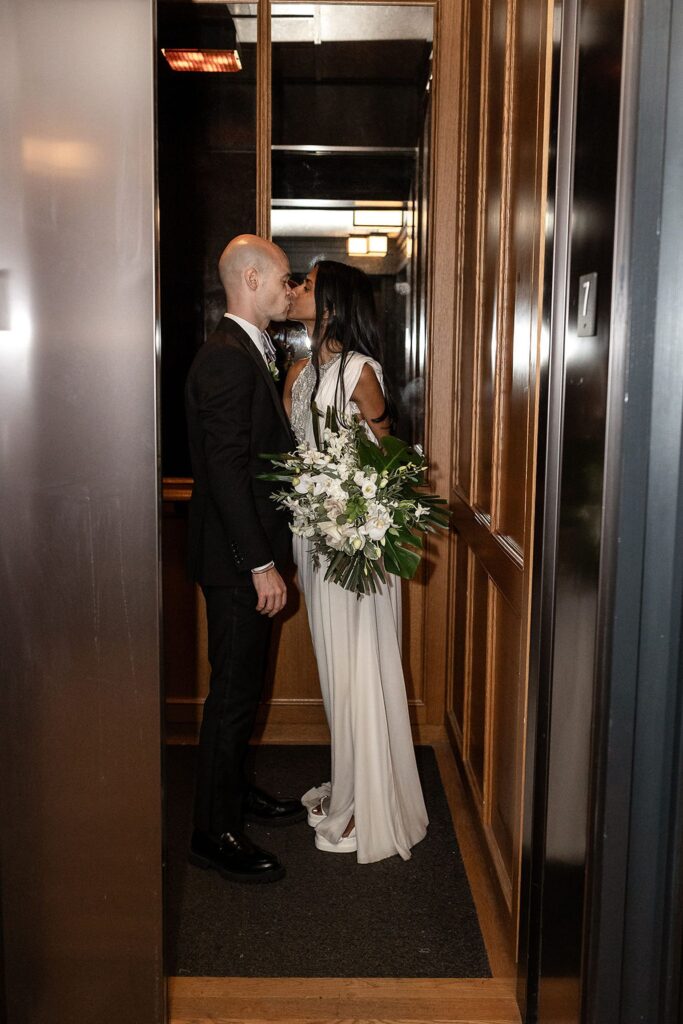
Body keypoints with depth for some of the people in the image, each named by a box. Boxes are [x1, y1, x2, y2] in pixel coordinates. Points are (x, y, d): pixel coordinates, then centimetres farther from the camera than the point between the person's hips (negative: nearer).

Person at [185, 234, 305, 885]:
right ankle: (214, 834, 12)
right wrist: (261, 563, -23)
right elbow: (226, 470, -24)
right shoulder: (226, 357, -19)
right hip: (237, 558, -10)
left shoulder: (246, 352, 14)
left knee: (242, 685, 20)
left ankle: (233, 790, 37)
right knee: (233, 692, -1)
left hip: (250, 551, 10)